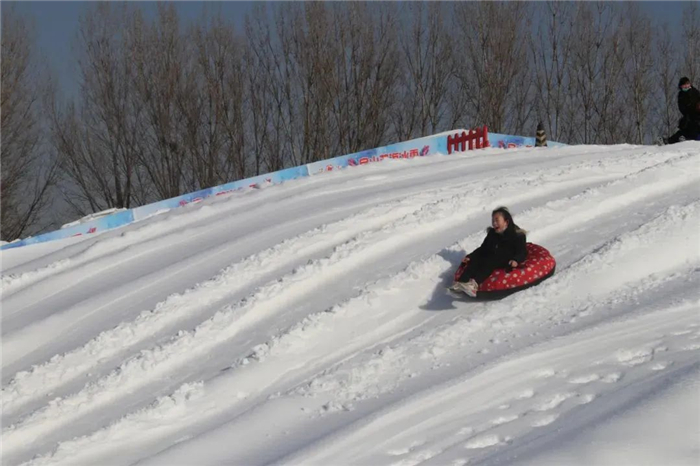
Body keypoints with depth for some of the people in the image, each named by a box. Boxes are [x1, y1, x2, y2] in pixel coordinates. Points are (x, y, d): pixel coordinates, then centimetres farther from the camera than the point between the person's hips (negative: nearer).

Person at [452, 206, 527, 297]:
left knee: (488, 262, -36)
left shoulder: (517, 235, 1)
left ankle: (474, 283, -62)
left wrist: (516, 260, -29)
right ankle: (460, 283, -45)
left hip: (506, 262, -6)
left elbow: (522, 252, -6)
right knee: (474, 261, -23)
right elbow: (482, 248, 24)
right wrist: (470, 256, 10)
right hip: (490, 258, 6)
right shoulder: (492, 233, 20)